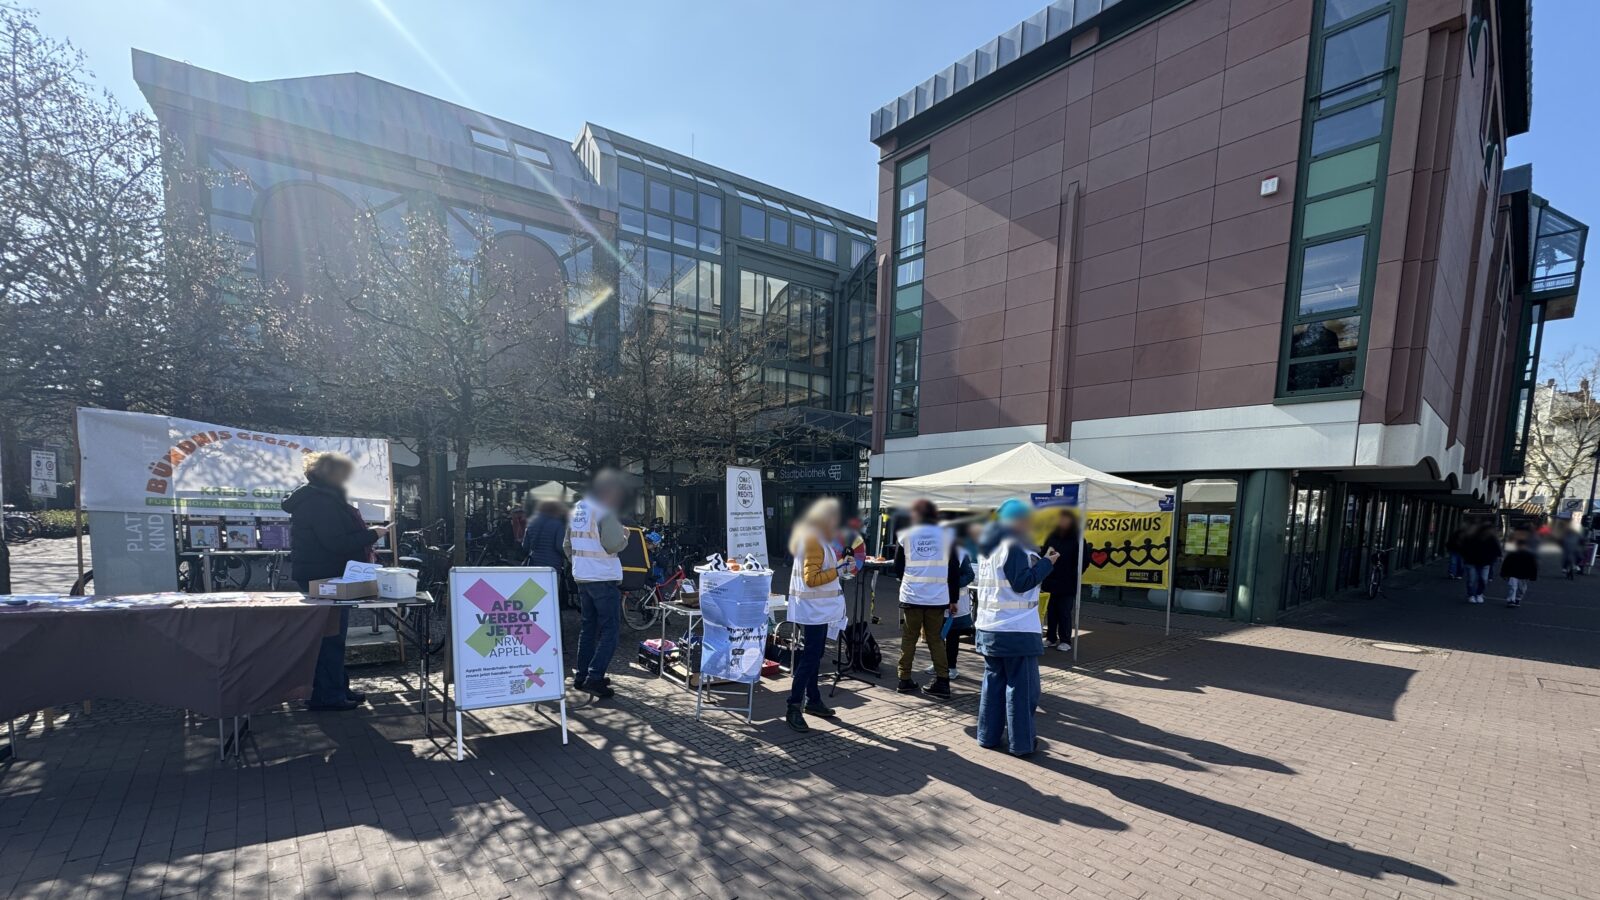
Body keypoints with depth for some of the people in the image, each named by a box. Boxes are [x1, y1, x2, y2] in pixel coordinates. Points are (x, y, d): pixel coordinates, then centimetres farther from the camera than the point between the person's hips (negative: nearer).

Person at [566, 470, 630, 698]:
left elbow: (568, 545, 18)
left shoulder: (577, 509, 12)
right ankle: (594, 677, -7)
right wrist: (625, 537, -4)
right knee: (610, 629, -2)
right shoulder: (604, 511, -15)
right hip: (604, 578, -9)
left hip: (582, 577, 9)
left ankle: (581, 676, 23)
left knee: (588, 627, 17)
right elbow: (612, 545, -23)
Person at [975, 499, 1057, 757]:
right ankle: (1021, 742, 11)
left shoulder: (988, 547, 12)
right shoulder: (1014, 545, -16)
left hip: (989, 628, 8)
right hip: (1017, 630, -8)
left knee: (993, 682, 15)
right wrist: (1046, 562, -10)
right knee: (1021, 687, 3)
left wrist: (1038, 559, 13)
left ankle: (988, 735, 21)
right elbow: (1022, 583, -18)